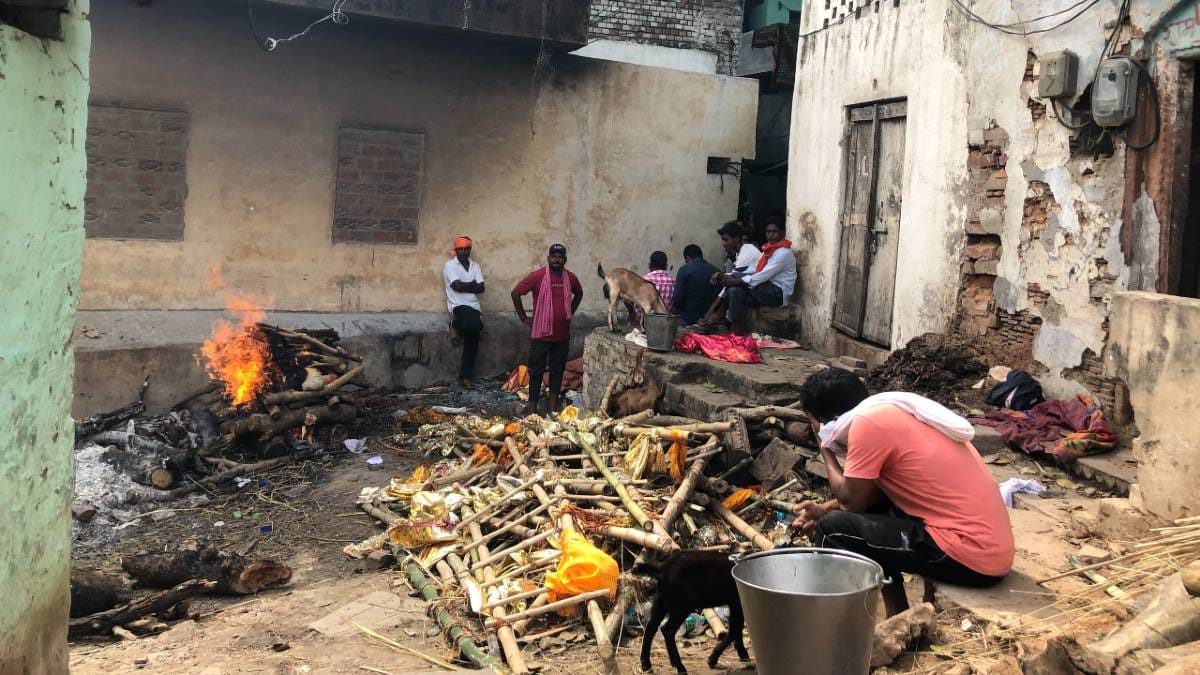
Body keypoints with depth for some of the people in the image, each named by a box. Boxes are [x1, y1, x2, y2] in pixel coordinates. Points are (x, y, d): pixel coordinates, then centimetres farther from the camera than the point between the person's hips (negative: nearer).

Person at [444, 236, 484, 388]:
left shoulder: (475, 266, 16)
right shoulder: (450, 265, 1)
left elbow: (481, 288, 4)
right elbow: (457, 286, -11)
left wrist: (464, 287, -8)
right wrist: (473, 284, 2)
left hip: (474, 306, 5)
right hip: (459, 305, -5)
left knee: (472, 335, -13)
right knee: (476, 325, -32)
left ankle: (465, 375, -2)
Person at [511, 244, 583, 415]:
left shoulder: (571, 277, 3)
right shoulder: (537, 276, -11)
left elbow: (579, 294, 24)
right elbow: (515, 293, -7)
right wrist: (524, 318, -6)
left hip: (562, 335, 4)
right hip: (541, 333, -4)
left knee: (557, 370, 10)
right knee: (536, 370, 3)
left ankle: (553, 407, 18)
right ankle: (532, 406, 12)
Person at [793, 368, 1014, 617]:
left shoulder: (867, 423, -14)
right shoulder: (891, 411, 13)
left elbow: (850, 501, -5)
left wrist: (826, 452, 9)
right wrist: (825, 509, 12)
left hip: (971, 557, -10)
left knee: (835, 529, -7)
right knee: (872, 507, 23)